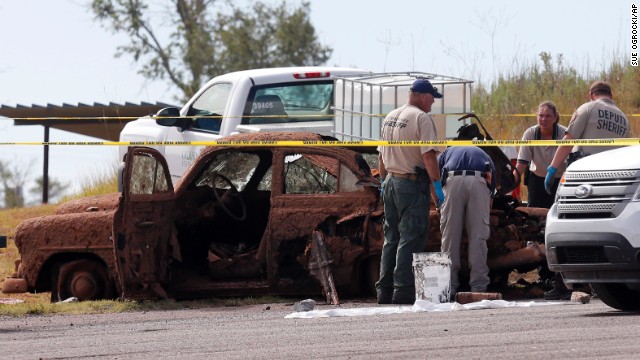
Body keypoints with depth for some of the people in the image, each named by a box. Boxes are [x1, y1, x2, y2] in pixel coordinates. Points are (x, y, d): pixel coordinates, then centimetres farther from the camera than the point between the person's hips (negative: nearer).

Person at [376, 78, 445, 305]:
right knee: (410, 238, -6)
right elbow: (428, 155, -18)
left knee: (391, 238, 13)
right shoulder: (421, 118, -12)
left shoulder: (390, 118, 13)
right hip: (412, 184, -8)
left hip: (390, 182, 8)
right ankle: (403, 290, -10)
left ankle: (384, 290, 13)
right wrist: (437, 185, -15)